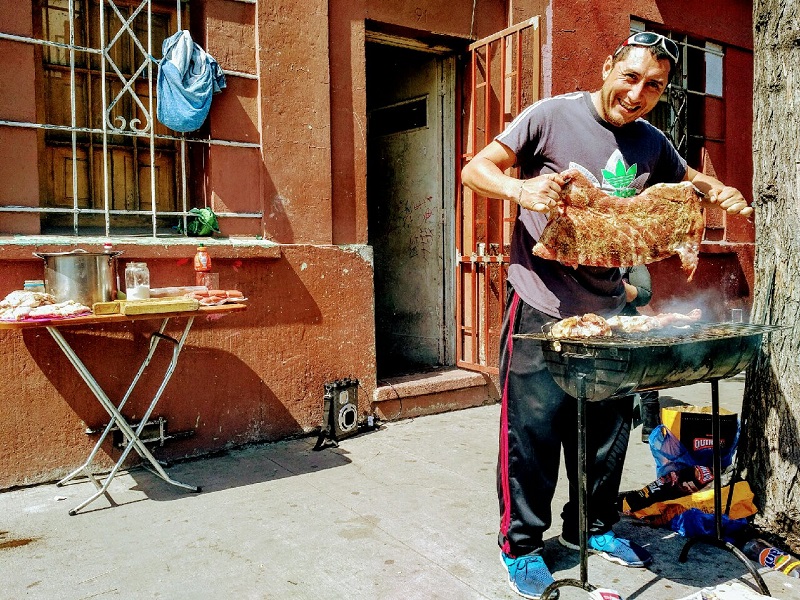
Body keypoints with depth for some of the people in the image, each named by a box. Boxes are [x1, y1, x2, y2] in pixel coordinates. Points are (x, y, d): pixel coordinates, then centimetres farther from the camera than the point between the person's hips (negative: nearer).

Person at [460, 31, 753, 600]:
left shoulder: (652, 143, 10)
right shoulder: (552, 115, -6)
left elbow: (692, 179, 28)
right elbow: (475, 170, -8)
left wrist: (721, 192, 4)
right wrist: (521, 188, -29)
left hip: (609, 311, 6)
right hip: (542, 308, -6)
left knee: (607, 428, 14)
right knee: (533, 430, 0)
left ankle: (594, 526, 35)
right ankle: (521, 544, 19)